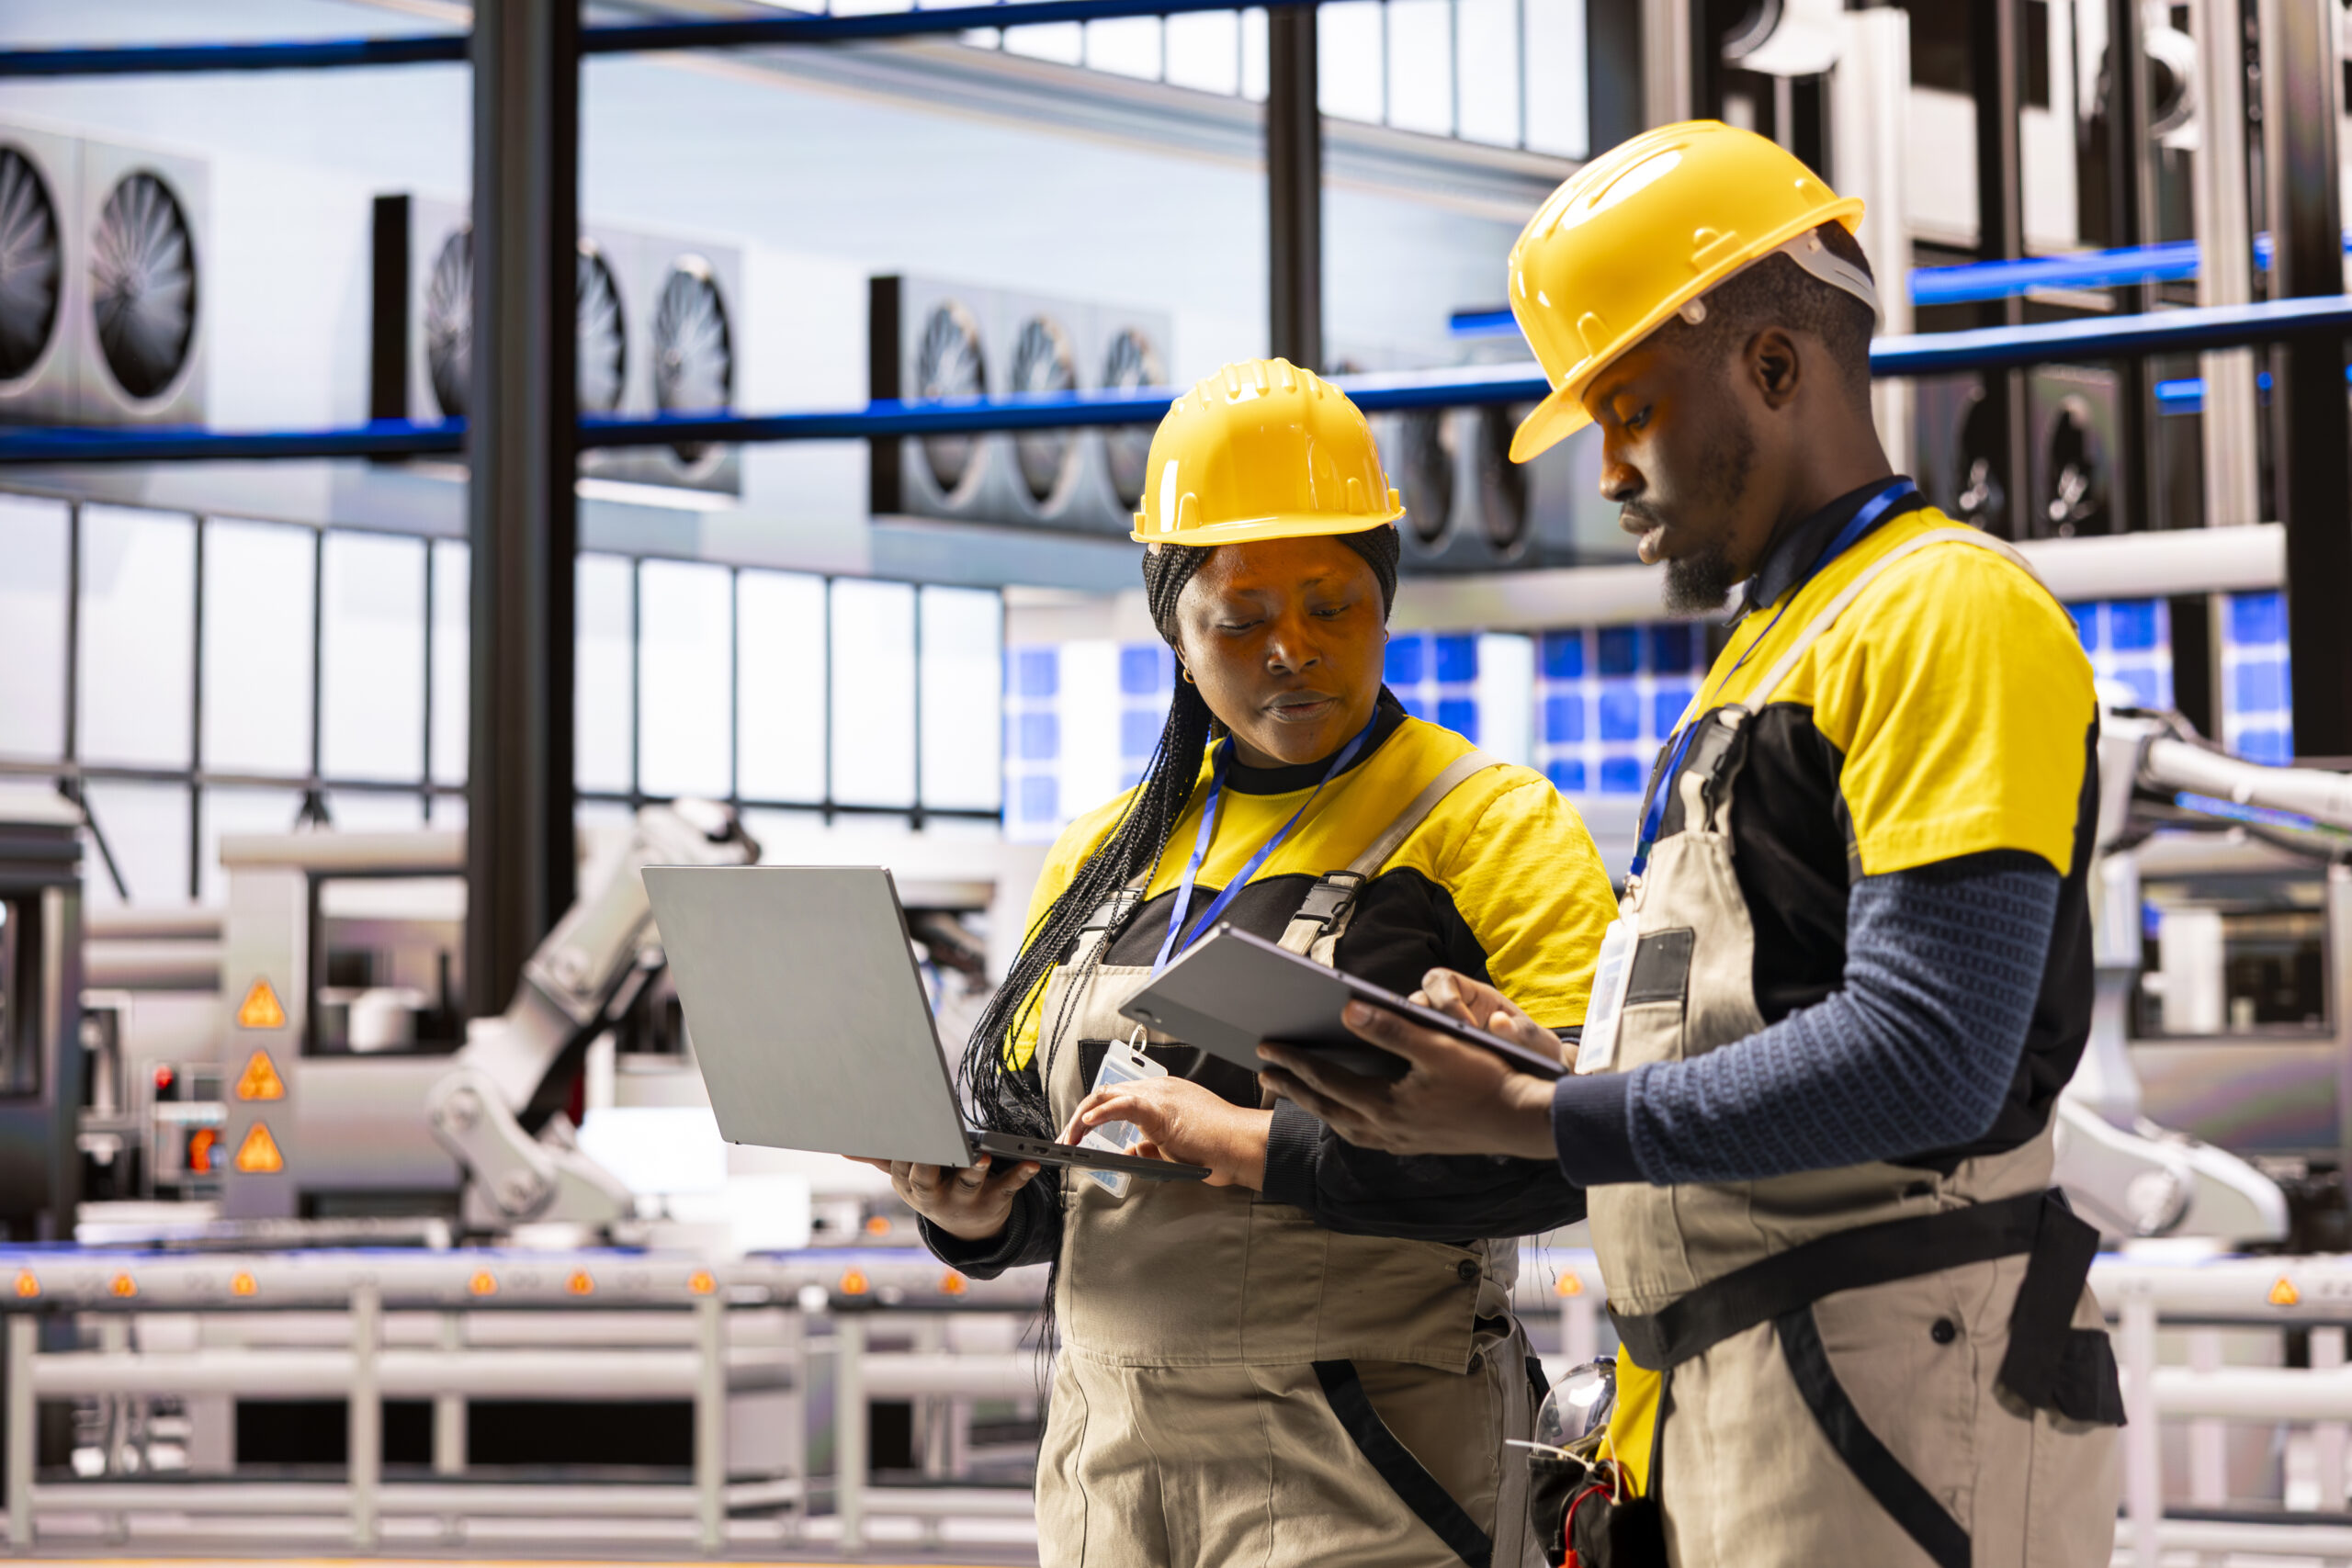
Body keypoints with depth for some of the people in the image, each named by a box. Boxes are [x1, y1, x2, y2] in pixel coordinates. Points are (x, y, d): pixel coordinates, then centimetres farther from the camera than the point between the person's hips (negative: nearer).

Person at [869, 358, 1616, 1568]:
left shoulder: (1494, 829, -2)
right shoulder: (1102, 856, 16)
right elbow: (1025, 1125, 24)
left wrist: (1269, 1145, -21)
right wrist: (984, 1211, 1)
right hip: (1107, 1456, 5)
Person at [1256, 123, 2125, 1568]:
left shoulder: (1951, 613, -8)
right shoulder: (1768, 652, 24)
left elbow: (1926, 1062, -20)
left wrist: (1530, 1121, -17)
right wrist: (1544, 1062, 6)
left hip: (1891, 1414, -9)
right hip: (1719, 1432, 9)